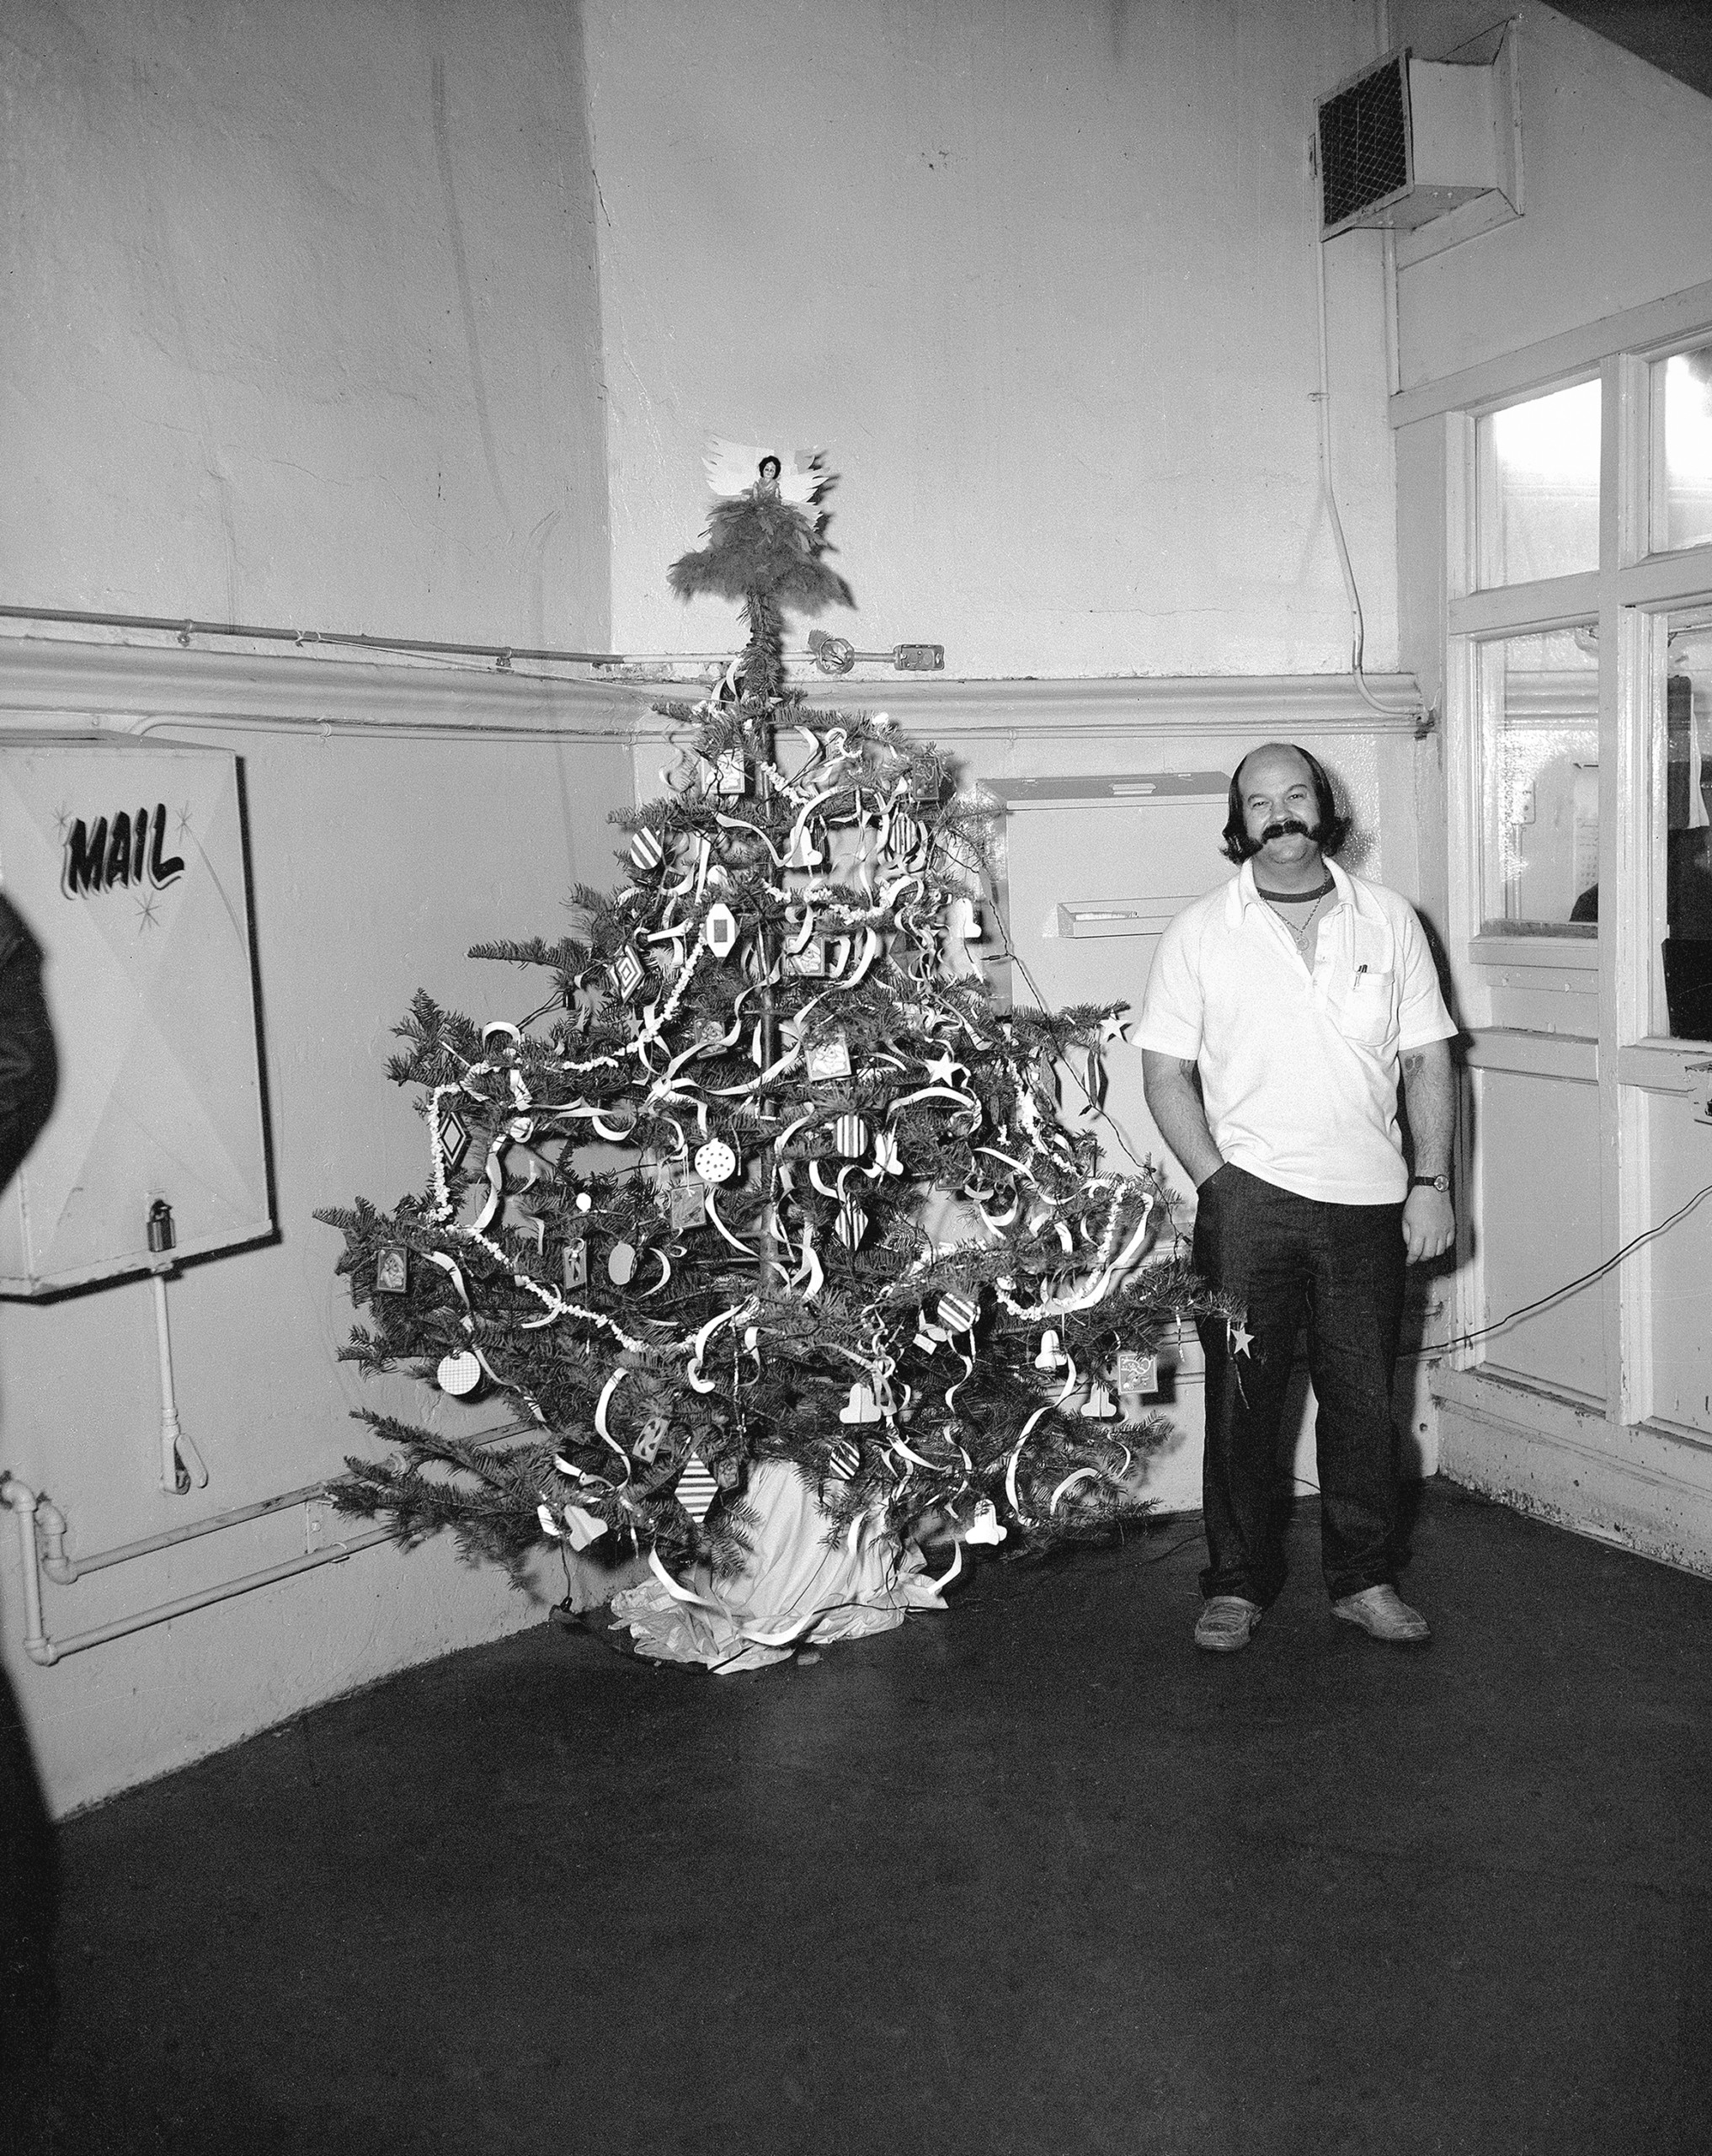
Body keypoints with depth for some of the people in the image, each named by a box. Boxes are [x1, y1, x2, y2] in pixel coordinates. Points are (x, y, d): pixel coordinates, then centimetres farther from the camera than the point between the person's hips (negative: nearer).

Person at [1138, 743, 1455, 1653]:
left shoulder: (1389, 920, 7)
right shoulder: (1199, 933, 1)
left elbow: (1427, 1060, 8)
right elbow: (1166, 1073, 0)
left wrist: (1432, 1183, 1)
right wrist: (1217, 1181, -9)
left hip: (1369, 1201, 2)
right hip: (1249, 1201, -1)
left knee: (1364, 1398, 8)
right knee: (1242, 1398, 5)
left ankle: (1363, 1579, 25)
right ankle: (1237, 1582, 20)